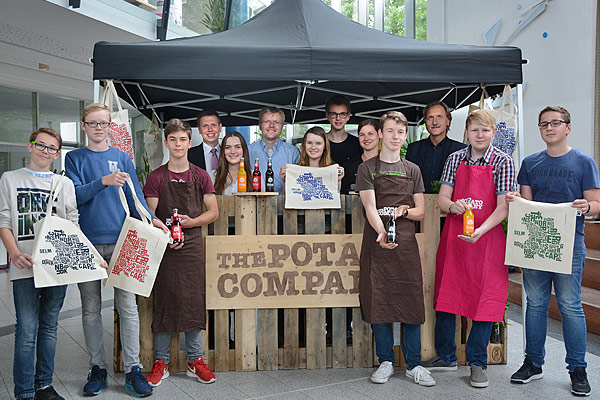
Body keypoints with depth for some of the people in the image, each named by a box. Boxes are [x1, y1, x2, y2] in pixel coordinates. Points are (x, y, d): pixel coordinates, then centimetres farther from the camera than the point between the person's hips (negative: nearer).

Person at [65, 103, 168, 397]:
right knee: (91, 309, 8)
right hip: (86, 242, 0)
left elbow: (135, 195, 5)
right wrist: (103, 181, -22)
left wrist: (149, 218, -12)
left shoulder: (122, 158, 11)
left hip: (120, 240, 0)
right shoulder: (74, 158, 8)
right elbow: (75, 195, -5)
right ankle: (97, 368, 20)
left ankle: (132, 369, 7)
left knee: (128, 306, -1)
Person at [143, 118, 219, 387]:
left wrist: (191, 222, -10)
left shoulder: (200, 176, 7)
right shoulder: (156, 177, 3)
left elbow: (213, 212, 7)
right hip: (164, 245, -1)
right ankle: (160, 362, 15)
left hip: (192, 244, 1)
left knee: (194, 301, 5)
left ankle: (195, 361, 17)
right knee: (164, 301, 2)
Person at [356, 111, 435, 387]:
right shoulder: (367, 168, 5)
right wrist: (381, 233, -26)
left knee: (411, 303, 2)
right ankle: (386, 361, 19)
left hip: (406, 244, 2)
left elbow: (421, 212, 11)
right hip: (377, 242, -1)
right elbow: (370, 207, -7)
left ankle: (413, 364, 16)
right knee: (378, 302, 2)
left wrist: (404, 210, -12)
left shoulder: (412, 170, 14)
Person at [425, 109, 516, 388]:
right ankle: (446, 357, 26)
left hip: (487, 238, -3)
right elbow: (441, 199, 5)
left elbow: (503, 208, -8)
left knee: (485, 300, 2)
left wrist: (480, 231, -24)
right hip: (453, 236, 3)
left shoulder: (503, 162, -2)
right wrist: (453, 206, -18)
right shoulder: (455, 159, 7)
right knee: (445, 296, 9)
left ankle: (477, 363, 19)